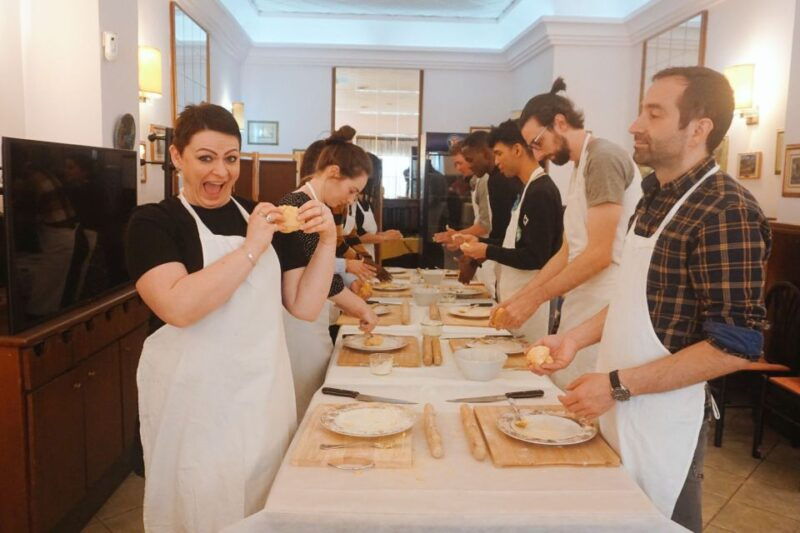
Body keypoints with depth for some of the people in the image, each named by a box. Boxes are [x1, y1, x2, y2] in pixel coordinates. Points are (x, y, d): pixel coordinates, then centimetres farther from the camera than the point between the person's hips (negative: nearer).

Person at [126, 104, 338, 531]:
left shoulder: (264, 219, 9)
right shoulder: (154, 222, -4)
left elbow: (305, 306, 3)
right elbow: (178, 306, -22)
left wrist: (327, 241, -9)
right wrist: (251, 249, -22)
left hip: (266, 395, 4)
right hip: (196, 403, -4)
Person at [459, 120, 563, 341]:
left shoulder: (541, 192, -17)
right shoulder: (531, 189, 12)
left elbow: (535, 258, -21)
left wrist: (488, 252, -13)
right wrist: (481, 242, 10)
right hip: (517, 297, 9)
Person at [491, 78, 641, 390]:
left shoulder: (603, 157, -13)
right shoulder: (580, 168, 16)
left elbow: (599, 254, -19)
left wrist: (535, 298, -13)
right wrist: (520, 296, 10)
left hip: (603, 312, -9)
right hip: (582, 307, 9)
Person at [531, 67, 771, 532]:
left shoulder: (727, 212, -20)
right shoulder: (656, 198, 9)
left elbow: (736, 346, -22)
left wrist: (618, 384, -21)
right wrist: (576, 338, 5)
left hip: (664, 419, -8)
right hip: (620, 413, 8)